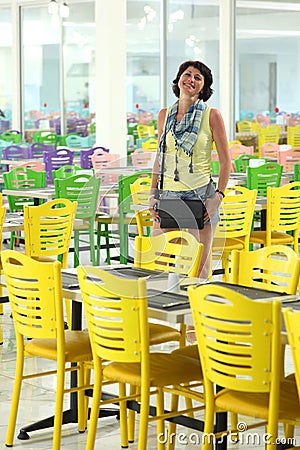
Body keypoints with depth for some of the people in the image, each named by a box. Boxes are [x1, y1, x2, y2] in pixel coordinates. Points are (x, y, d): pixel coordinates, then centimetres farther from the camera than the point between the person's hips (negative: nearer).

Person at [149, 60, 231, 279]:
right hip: (169, 194, 4)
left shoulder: (211, 115, -2)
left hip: (200, 195, -4)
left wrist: (218, 197, -10)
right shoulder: (164, 115, 10)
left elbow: (226, 162, -1)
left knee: (198, 268, 0)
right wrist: (153, 195, 9)